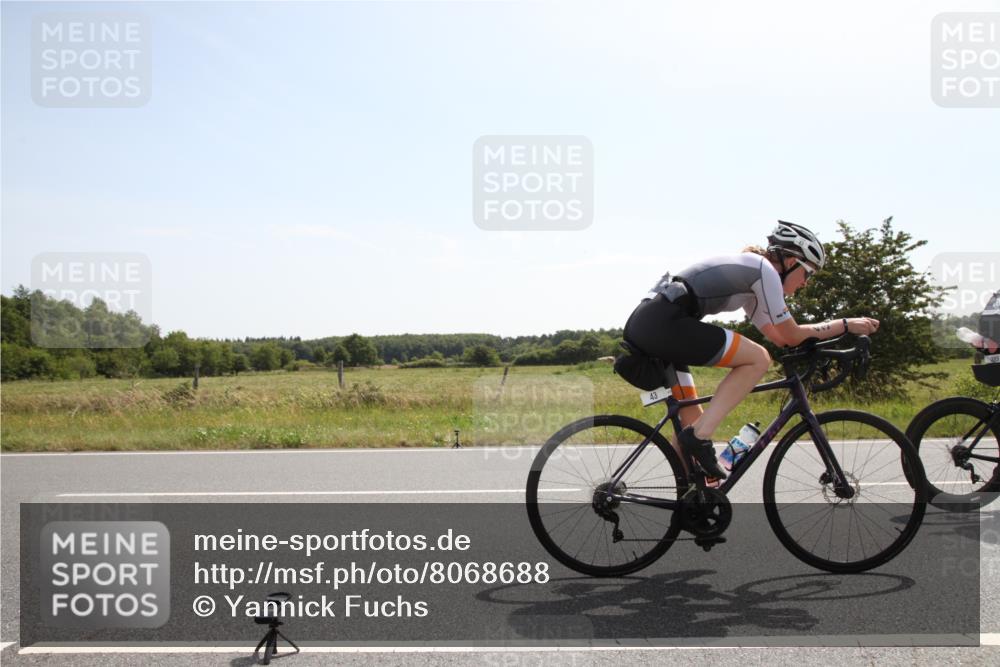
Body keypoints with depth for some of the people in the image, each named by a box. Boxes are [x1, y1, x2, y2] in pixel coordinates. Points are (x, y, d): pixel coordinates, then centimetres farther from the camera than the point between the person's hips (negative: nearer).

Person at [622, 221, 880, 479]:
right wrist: (846, 324, 12)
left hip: (641, 323, 10)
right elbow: (791, 335, 2)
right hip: (664, 323, -10)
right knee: (758, 359, -7)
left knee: (693, 420, 15)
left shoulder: (748, 269, 26)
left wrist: (838, 328, 26)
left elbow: (778, 336, 28)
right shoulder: (764, 270, -2)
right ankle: (700, 436, -11)